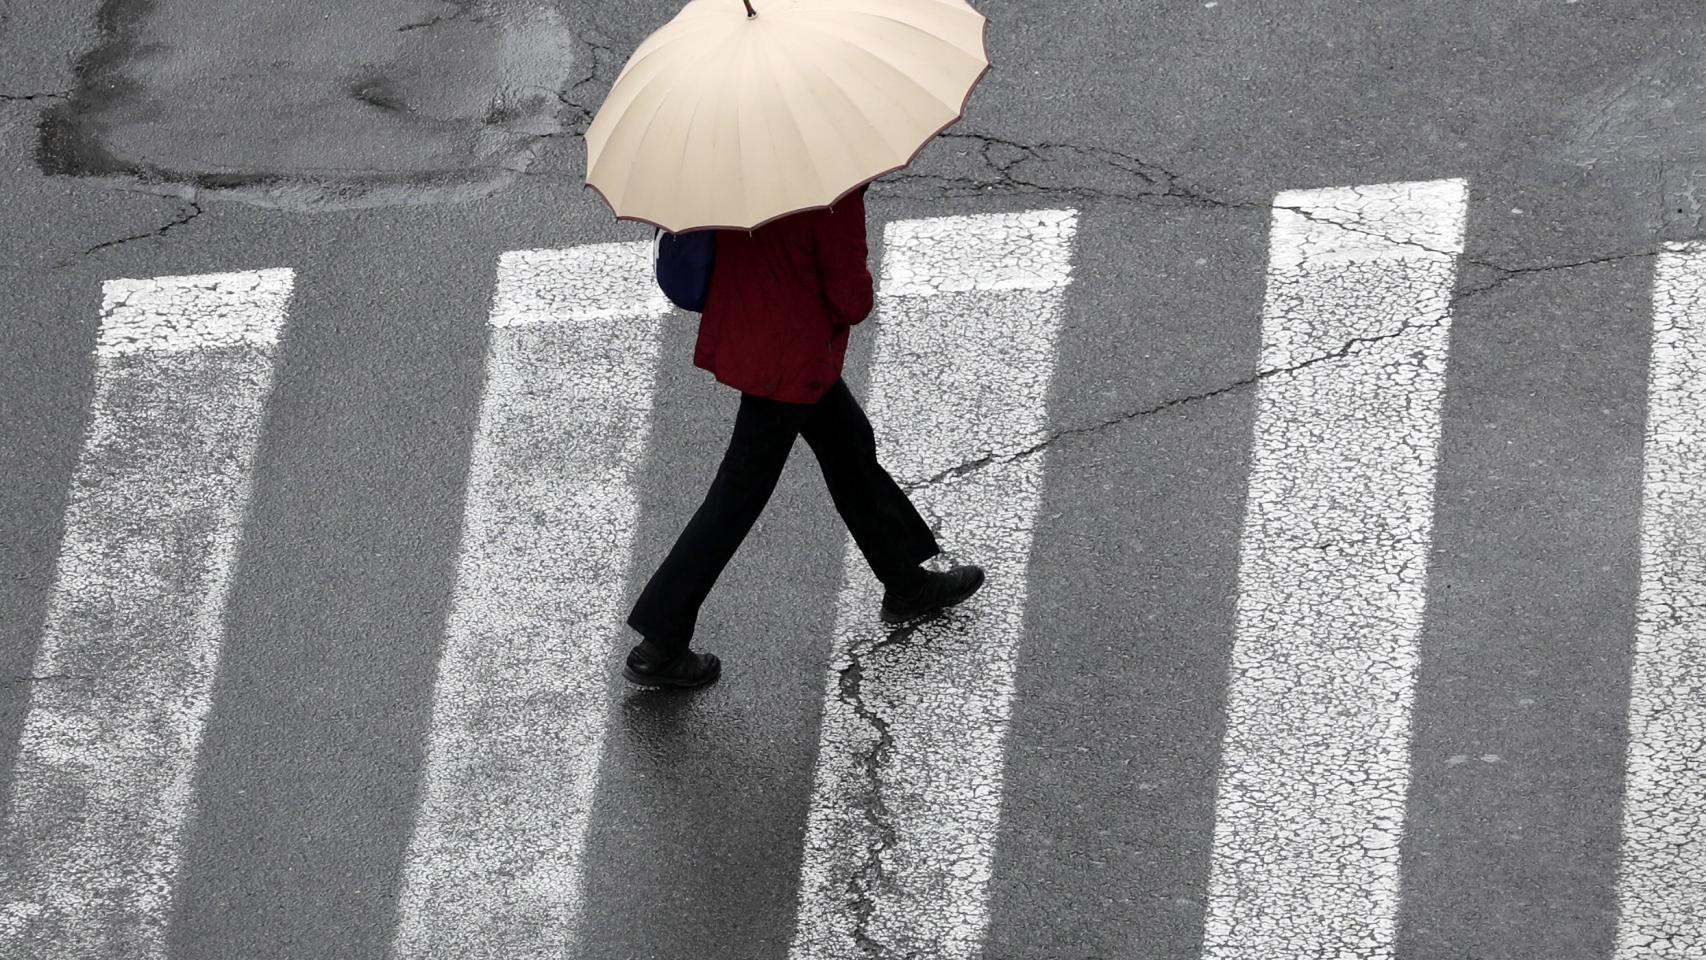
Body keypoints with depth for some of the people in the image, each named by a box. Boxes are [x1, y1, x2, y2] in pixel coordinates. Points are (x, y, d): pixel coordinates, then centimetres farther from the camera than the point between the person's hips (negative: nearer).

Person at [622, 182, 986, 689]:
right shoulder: (836, 190, -29)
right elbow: (852, 302, -23)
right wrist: (861, 287, -1)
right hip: (790, 359, -9)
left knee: (850, 445, 25)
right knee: (737, 498, 3)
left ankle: (906, 583, 43)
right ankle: (658, 648, 10)